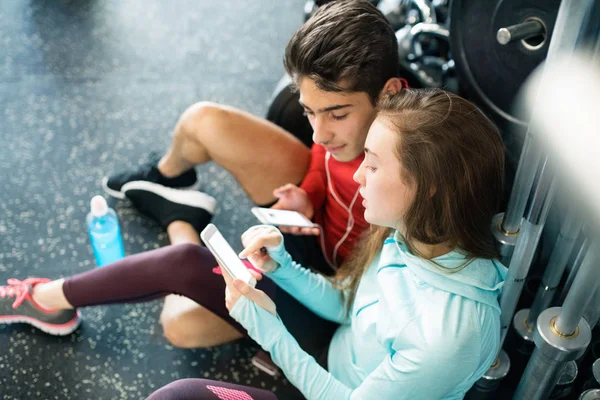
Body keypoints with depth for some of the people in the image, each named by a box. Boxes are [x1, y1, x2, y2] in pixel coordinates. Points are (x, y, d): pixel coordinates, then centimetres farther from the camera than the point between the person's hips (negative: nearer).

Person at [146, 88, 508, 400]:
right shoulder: (407, 235, -14)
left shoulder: (451, 331, -37)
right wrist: (282, 266, -15)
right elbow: (345, 304, 1)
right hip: (332, 360, 6)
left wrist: (268, 328, -22)